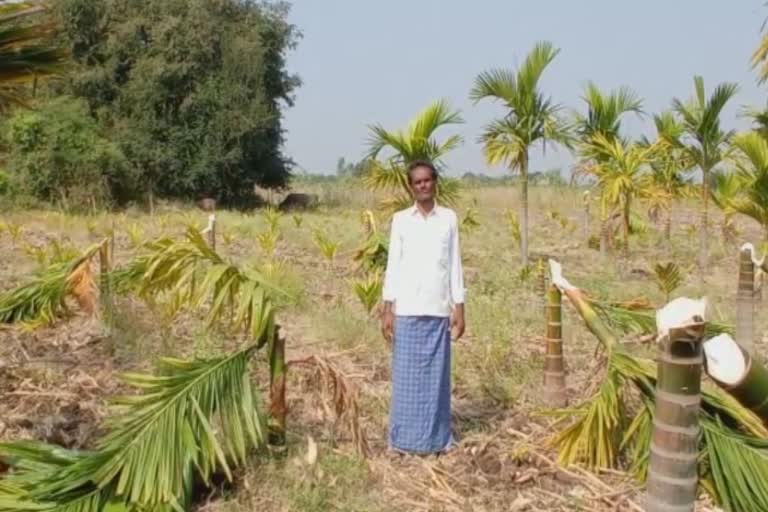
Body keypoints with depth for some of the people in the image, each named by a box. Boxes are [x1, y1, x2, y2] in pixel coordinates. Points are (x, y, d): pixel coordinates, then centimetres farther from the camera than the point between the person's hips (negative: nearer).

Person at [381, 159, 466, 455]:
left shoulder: (449, 218, 6)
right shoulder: (400, 220, 4)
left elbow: (454, 264, 6)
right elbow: (393, 265, 3)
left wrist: (459, 308, 2)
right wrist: (387, 309, -2)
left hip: (438, 310, 1)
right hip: (407, 310, 0)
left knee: (436, 374, 6)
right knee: (406, 374, 3)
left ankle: (436, 438, 15)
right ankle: (404, 438, 13)